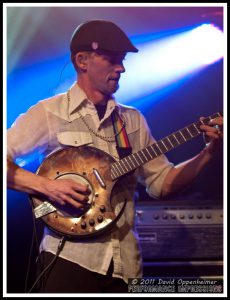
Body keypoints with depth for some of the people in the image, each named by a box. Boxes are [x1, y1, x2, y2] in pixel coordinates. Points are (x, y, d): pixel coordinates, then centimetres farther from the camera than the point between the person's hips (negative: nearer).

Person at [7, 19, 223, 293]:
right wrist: (46, 186, -20)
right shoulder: (48, 113, -3)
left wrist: (210, 151, -1)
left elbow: (162, 183, 11)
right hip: (70, 258, -4)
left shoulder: (133, 120, 12)